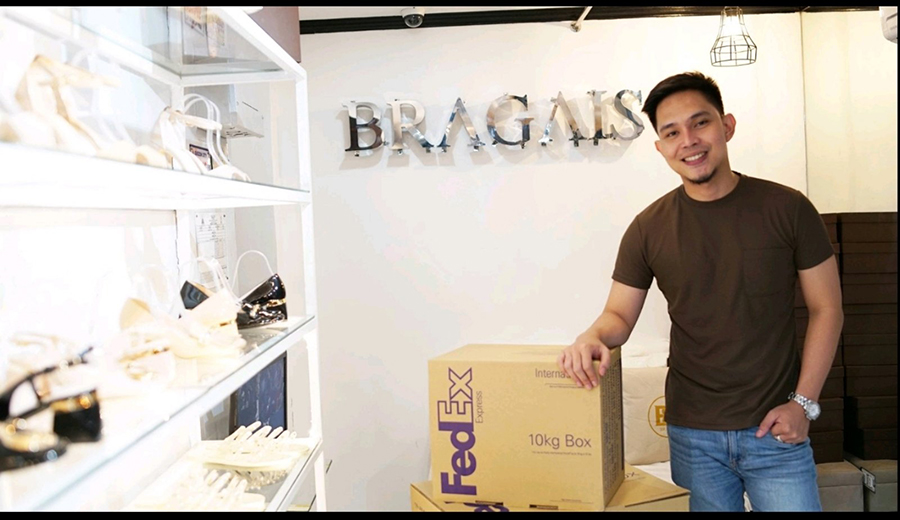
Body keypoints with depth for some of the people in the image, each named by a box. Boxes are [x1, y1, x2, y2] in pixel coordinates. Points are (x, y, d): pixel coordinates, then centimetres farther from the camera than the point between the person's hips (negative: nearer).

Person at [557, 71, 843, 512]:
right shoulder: (649, 228, -3)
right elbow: (619, 314, 3)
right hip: (693, 433, 1)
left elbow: (826, 309, 0)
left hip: (774, 428, -1)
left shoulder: (787, 209, -6)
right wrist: (592, 338, -20)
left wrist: (803, 402, -6)